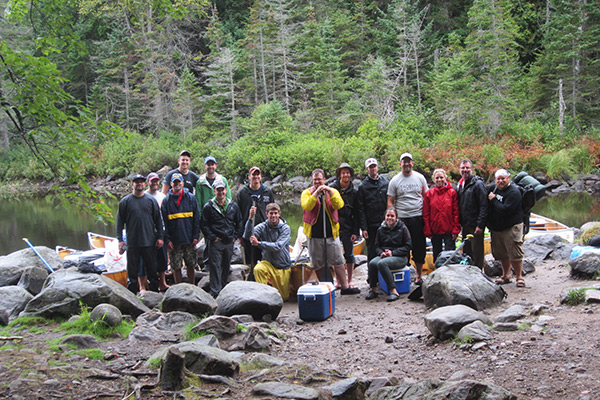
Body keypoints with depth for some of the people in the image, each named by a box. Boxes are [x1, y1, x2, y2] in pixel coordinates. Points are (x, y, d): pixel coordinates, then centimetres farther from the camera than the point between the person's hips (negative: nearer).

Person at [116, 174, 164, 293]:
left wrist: (160, 237, 4)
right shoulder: (125, 201, 2)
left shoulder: (151, 200, 6)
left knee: (152, 270, 8)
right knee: (132, 271, 4)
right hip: (132, 243, -1)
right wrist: (120, 240, -2)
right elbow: (120, 221, 4)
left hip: (149, 242, 1)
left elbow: (158, 220, 9)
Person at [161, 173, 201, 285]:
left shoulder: (191, 198, 6)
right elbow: (164, 222, 1)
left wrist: (196, 236, -2)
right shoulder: (166, 200, 4)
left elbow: (197, 219, 6)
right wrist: (167, 239, -7)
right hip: (174, 242, -1)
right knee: (176, 267, 3)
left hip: (190, 241, 1)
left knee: (191, 266, 6)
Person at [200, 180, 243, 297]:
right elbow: (203, 224, -3)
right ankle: (215, 292, -6)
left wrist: (236, 236, 6)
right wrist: (212, 237, -8)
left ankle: (223, 288, 27)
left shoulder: (233, 206, 8)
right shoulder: (208, 207, -3)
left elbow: (239, 222, 16)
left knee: (226, 267, 13)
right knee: (215, 267, -7)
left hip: (229, 242, 4)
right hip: (216, 242, -4)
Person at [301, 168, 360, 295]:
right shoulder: (307, 193, 4)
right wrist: (316, 193, -22)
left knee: (338, 261, 4)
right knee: (318, 263, 6)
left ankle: (345, 286, 11)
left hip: (332, 233, 1)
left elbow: (339, 205, -10)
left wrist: (329, 191, -20)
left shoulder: (333, 191, 8)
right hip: (314, 235, -1)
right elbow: (307, 206, -16)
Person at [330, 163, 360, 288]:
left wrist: (355, 232, -1)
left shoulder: (354, 192, 5)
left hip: (347, 227, 1)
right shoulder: (332, 188, -1)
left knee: (349, 254, 4)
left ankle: (349, 281, 14)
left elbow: (356, 214, 6)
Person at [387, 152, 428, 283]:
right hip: (401, 218, -1)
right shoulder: (395, 180, 4)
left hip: (418, 217, 1)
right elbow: (390, 201, 5)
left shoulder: (420, 178, 7)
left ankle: (419, 274, 15)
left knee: (419, 247, 3)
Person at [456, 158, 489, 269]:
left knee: (476, 253, -1)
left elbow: (484, 206, -17)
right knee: (466, 252, 15)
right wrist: (459, 223, 14)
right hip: (465, 225, 8)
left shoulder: (478, 184, -12)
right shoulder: (460, 184, 13)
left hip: (475, 225, -8)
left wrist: (480, 225, -21)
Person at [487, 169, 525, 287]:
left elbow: (505, 210, -26)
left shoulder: (514, 192, -16)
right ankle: (506, 276, 27)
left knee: (515, 253, -6)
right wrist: (488, 222, 10)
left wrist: (493, 200, -14)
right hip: (496, 227, 7)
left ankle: (519, 277, 7)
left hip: (511, 227, -7)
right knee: (502, 254, 14)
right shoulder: (493, 188, 7)